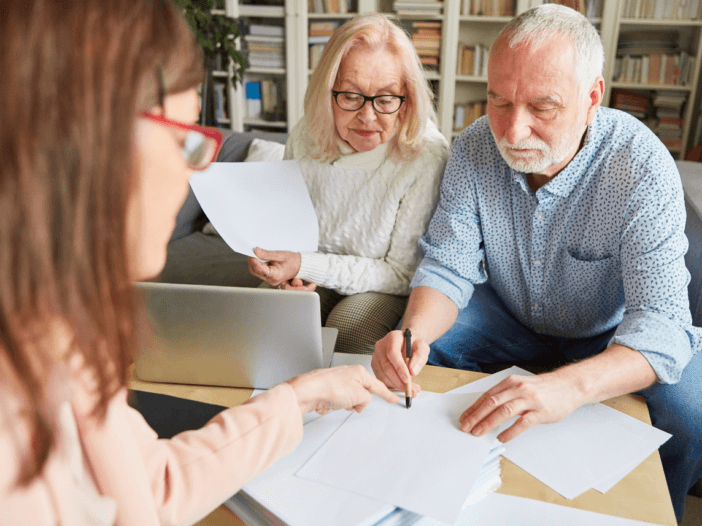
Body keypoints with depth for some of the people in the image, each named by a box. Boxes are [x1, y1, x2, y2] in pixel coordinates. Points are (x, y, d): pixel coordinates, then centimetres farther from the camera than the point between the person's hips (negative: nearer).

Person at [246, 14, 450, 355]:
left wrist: (305, 266, -26)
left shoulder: (426, 156, -24)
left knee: (348, 326, -31)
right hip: (314, 279, 4)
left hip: (384, 288, -3)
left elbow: (404, 274, -18)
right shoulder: (305, 138, -8)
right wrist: (285, 270, -13)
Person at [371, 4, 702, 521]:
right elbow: (448, 268, -15)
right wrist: (414, 332, -38)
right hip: (508, 319, 3)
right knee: (407, 355, -17)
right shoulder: (473, 150, -18)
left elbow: (659, 320, -33)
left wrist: (571, 386, -54)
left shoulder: (642, 169, -27)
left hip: (606, 338, -2)